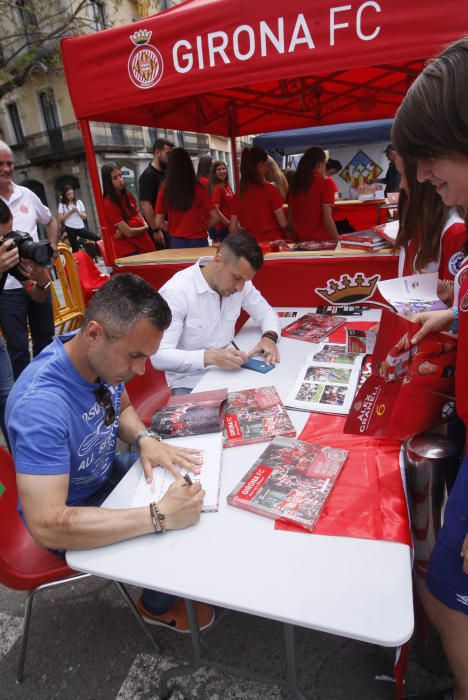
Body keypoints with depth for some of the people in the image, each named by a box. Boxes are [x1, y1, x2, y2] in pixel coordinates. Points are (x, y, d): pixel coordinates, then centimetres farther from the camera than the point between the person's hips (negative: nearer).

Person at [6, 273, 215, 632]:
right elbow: (46, 526, -40)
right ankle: (158, 607, 20)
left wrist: (145, 439, -17)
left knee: (198, 483, 6)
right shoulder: (41, 404, -39)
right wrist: (159, 516, -41)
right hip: (71, 515, -6)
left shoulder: (105, 355, -16)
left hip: (106, 472, 7)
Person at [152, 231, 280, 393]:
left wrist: (269, 337, -12)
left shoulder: (239, 281, -3)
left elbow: (266, 313, 10)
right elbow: (159, 356, -24)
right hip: (191, 383, -5)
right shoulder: (175, 291, -20)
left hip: (229, 372, 5)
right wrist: (210, 357, -37)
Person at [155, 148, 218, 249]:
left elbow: (159, 222, -2)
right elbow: (215, 216, -6)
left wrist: (174, 229, 13)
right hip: (198, 240, -1)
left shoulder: (164, 190, -5)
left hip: (176, 241, 2)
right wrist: (203, 227, 10)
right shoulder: (198, 188, -8)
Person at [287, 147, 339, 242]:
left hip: (301, 242, 5)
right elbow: (327, 220, -14)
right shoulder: (325, 183, -7)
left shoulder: (295, 184, 6)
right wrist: (337, 241, -5)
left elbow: (290, 221, 8)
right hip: (322, 241, -5)